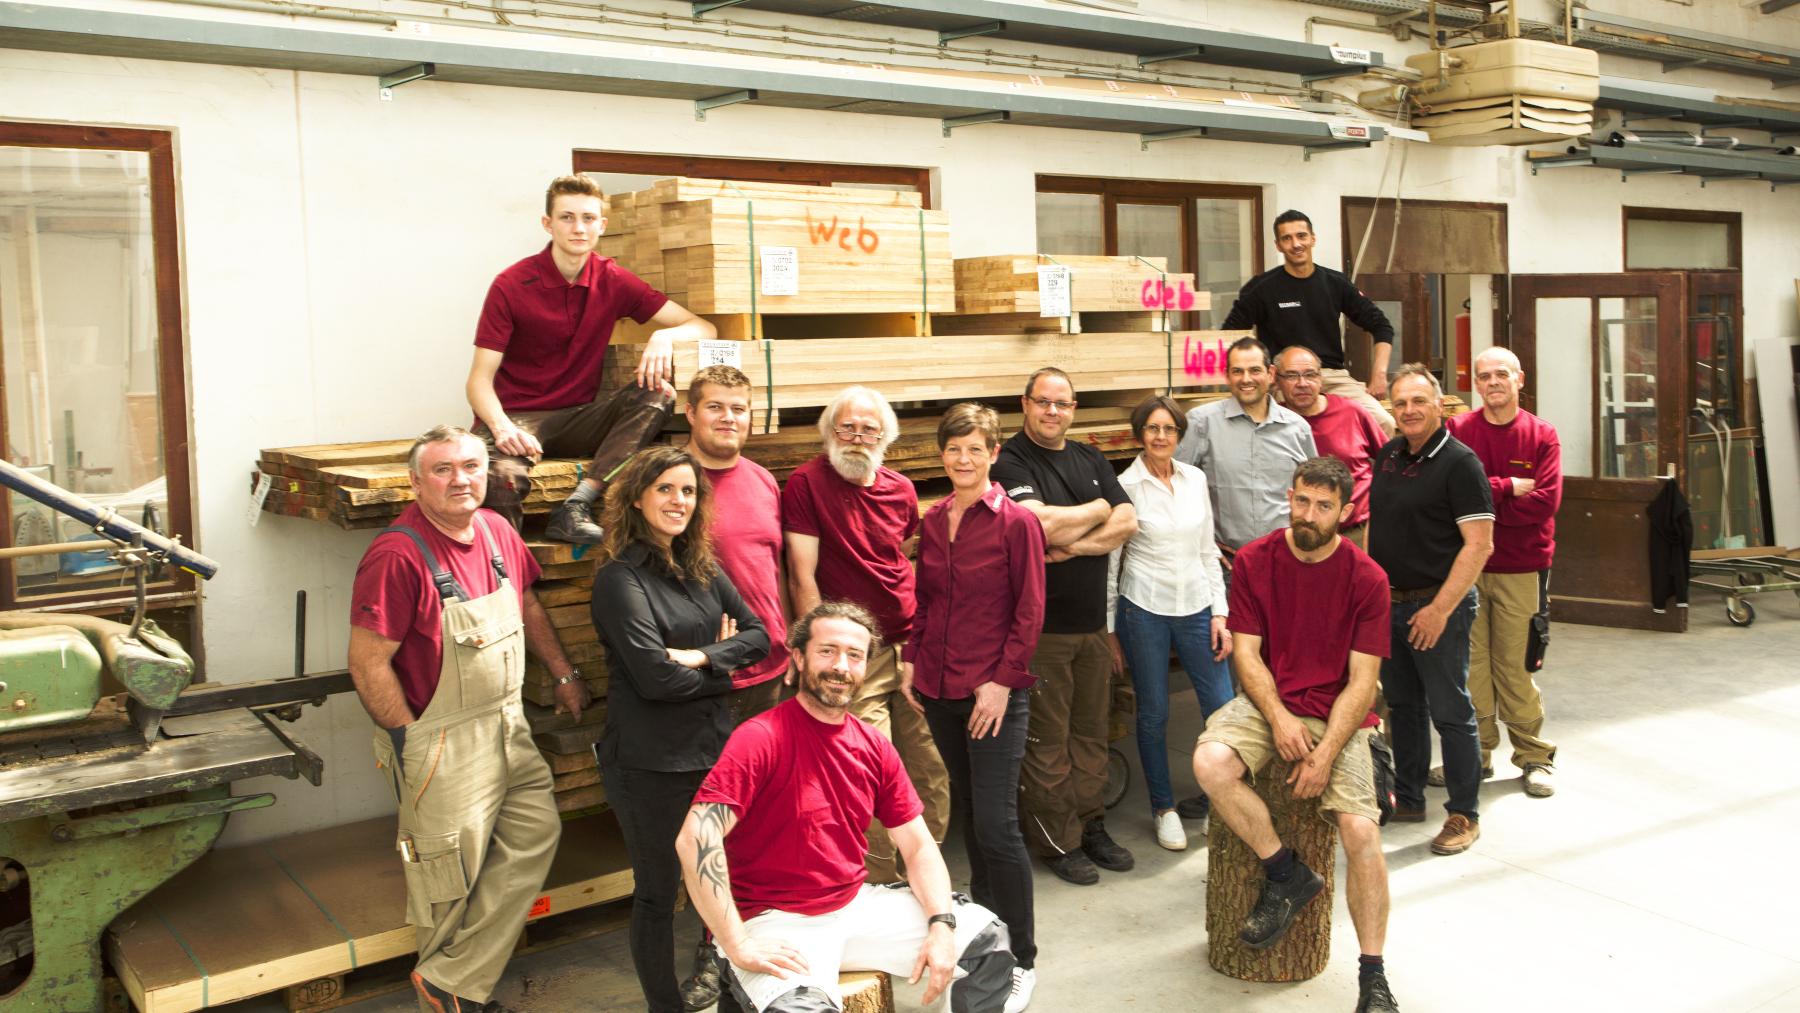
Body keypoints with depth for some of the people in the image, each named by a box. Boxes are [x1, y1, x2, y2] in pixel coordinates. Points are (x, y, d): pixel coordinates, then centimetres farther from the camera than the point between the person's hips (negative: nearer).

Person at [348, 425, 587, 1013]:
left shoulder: (497, 533, 3)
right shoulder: (398, 556, -21)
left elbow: (527, 607, 19)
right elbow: (367, 665, -20)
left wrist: (564, 674, 19)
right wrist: (409, 740, -16)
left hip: (508, 728, 8)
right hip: (442, 741, -8)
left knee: (536, 833, 9)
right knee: (452, 870, 7)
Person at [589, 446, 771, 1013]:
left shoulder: (701, 569, 8)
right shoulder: (620, 578, -13)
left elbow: (758, 637, 2)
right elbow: (656, 677, -20)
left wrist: (702, 656, -15)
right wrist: (722, 669, -5)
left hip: (714, 747, 6)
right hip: (651, 762, -6)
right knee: (657, 890, 9)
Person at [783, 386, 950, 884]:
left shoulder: (900, 488, 9)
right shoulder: (807, 483, -7)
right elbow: (802, 579, -9)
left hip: (913, 648, 5)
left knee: (934, 774, 8)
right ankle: (880, 888, 10)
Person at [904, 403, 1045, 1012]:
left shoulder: (1016, 522, -8)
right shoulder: (933, 522, 8)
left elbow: (1029, 613, -8)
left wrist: (1001, 680, -14)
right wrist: (912, 661, 10)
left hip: (996, 692, -6)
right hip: (940, 689, 6)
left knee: (995, 825, -7)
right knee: (968, 815, 16)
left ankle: (1022, 960, 6)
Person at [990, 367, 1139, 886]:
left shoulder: (1091, 460, 13)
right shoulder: (1010, 461, -8)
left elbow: (1127, 522, 2)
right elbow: (1043, 525, -22)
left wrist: (1072, 545, -13)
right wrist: (1098, 509, -5)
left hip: (1092, 620, 6)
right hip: (1040, 624, -6)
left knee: (1091, 731, 14)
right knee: (1046, 739, 1)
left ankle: (1090, 824, 26)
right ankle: (1058, 841, 12)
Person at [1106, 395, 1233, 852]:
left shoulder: (1195, 479, 6)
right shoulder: (1125, 486, -5)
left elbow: (1208, 550, 11)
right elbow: (1108, 560, -1)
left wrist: (1220, 613, 5)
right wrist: (1110, 629, -1)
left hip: (1196, 605, 4)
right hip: (1144, 608, -3)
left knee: (1222, 707, 1)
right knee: (1153, 713, 6)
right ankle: (1163, 808, 23)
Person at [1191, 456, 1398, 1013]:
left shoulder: (1366, 578, -5)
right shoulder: (1254, 561, -1)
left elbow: (1362, 680, -7)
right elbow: (1245, 651, -1)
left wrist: (1325, 752, -18)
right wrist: (1278, 719, -17)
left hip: (1337, 715, -1)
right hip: (1266, 701, 2)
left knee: (1362, 831, -20)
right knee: (1210, 763, -29)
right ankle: (1286, 875, -6)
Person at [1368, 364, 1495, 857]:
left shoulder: (1459, 462, -12)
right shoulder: (1388, 456, 10)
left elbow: (1479, 544, -17)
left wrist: (1441, 608, -21)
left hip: (1438, 604, -7)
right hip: (1388, 603, 7)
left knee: (1450, 711, 0)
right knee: (1403, 705, 15)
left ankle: (1464, 815, 11)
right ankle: (1407, 799, 28)